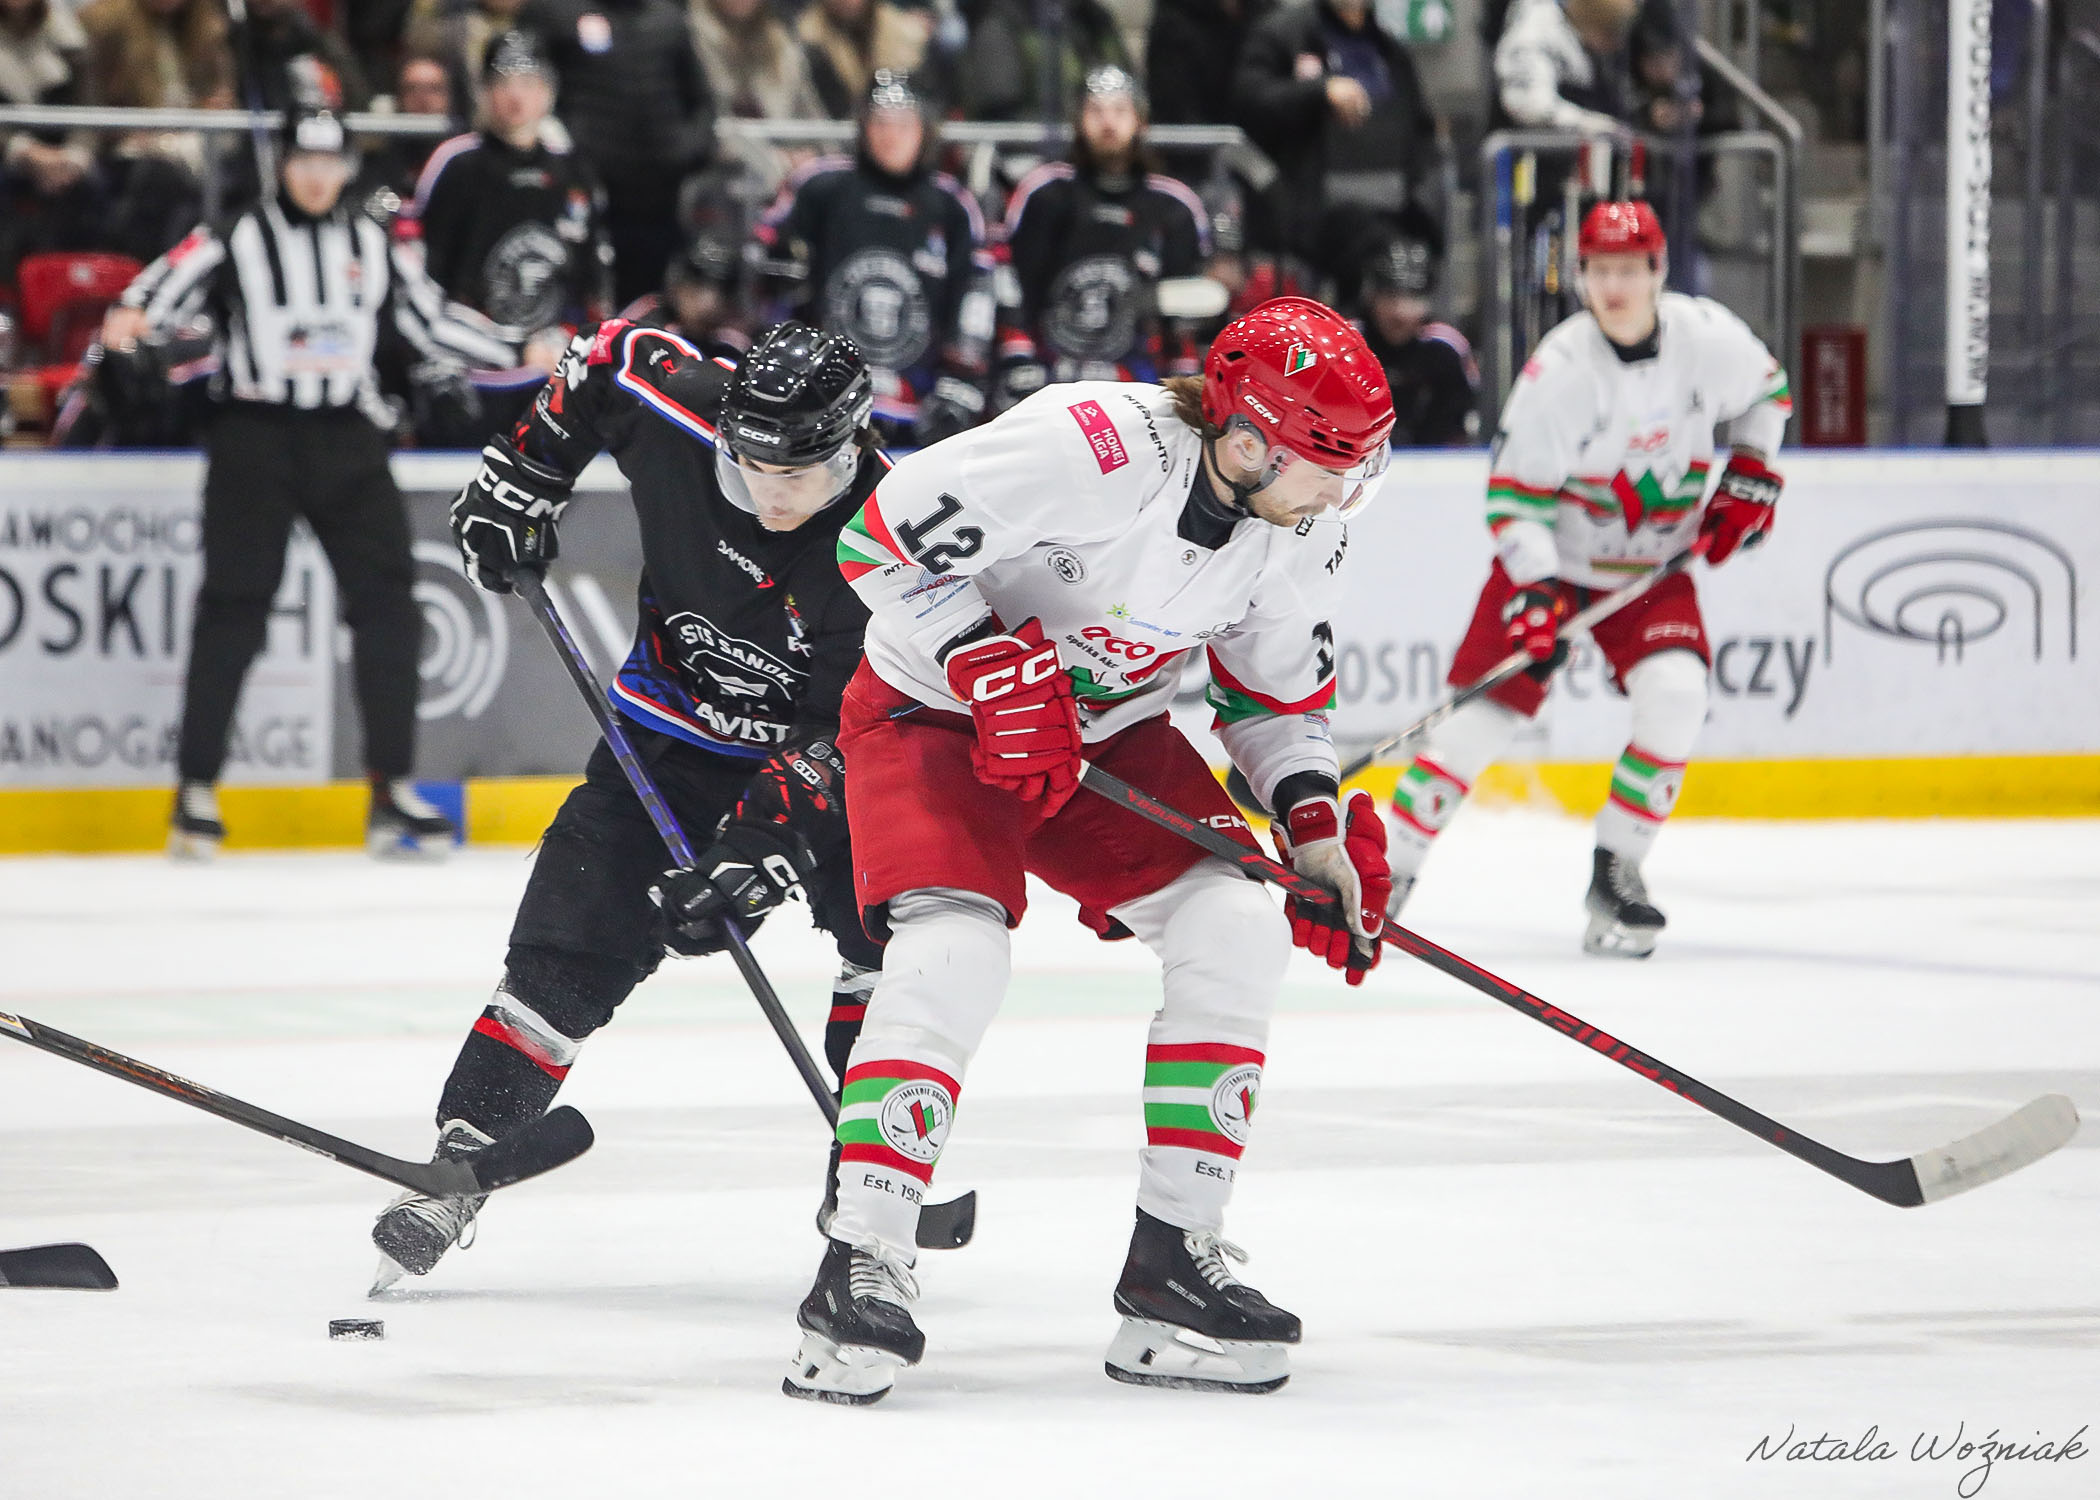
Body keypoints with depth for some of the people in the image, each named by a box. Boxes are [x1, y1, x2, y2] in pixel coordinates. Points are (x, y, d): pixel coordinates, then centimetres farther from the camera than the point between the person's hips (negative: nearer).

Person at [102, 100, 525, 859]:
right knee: (233, 608, -5)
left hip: (345, 440, 4)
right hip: (255, 435, -4)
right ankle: (197, 791, 0)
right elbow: (174, 284, -14)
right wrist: (133, 315, -36)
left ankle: (392, 792, 3)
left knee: (387, 605, -2)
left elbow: (432, 319, 19)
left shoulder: (372, 246, 12)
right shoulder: (236, 240, -2)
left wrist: (519, 351, 15)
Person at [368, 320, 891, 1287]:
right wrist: (520, 478, -1)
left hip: (814, 748, -1)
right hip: (674, 735, 1)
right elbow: (610, 355, 2)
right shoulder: (675, 413, -22)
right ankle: (461, 1158, -2)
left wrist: (763, 845, -37)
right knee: (568, 947, -7)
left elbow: (843, 732, -29)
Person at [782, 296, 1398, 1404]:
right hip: (936, 710, -6)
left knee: (1235, 928, -10)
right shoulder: (1094, 446, -32)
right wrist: (996, 669, -30)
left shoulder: (1300, 532, -9)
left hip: (1111, 731, 7)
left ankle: (1174, 1254, -1)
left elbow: (1276, 689, 8)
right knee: (954, 949, -27)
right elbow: (884, 535, -27)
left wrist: (1316, 828, -5)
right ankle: (860, 1267, -21)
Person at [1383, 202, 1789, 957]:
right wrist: (1532, 589, -28)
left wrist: (1749, 477, 0)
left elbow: (1763, 391, 11)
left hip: (1652, 567, 3)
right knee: (1486, 708, -9)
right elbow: (1513, 490, -17)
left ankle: (1614, 872, -6)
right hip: (1554, 555, -3)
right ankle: (1391, 871, 3)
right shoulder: (1560, 370, -21)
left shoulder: (1708, 336, -12)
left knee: (1675, 695, -20)